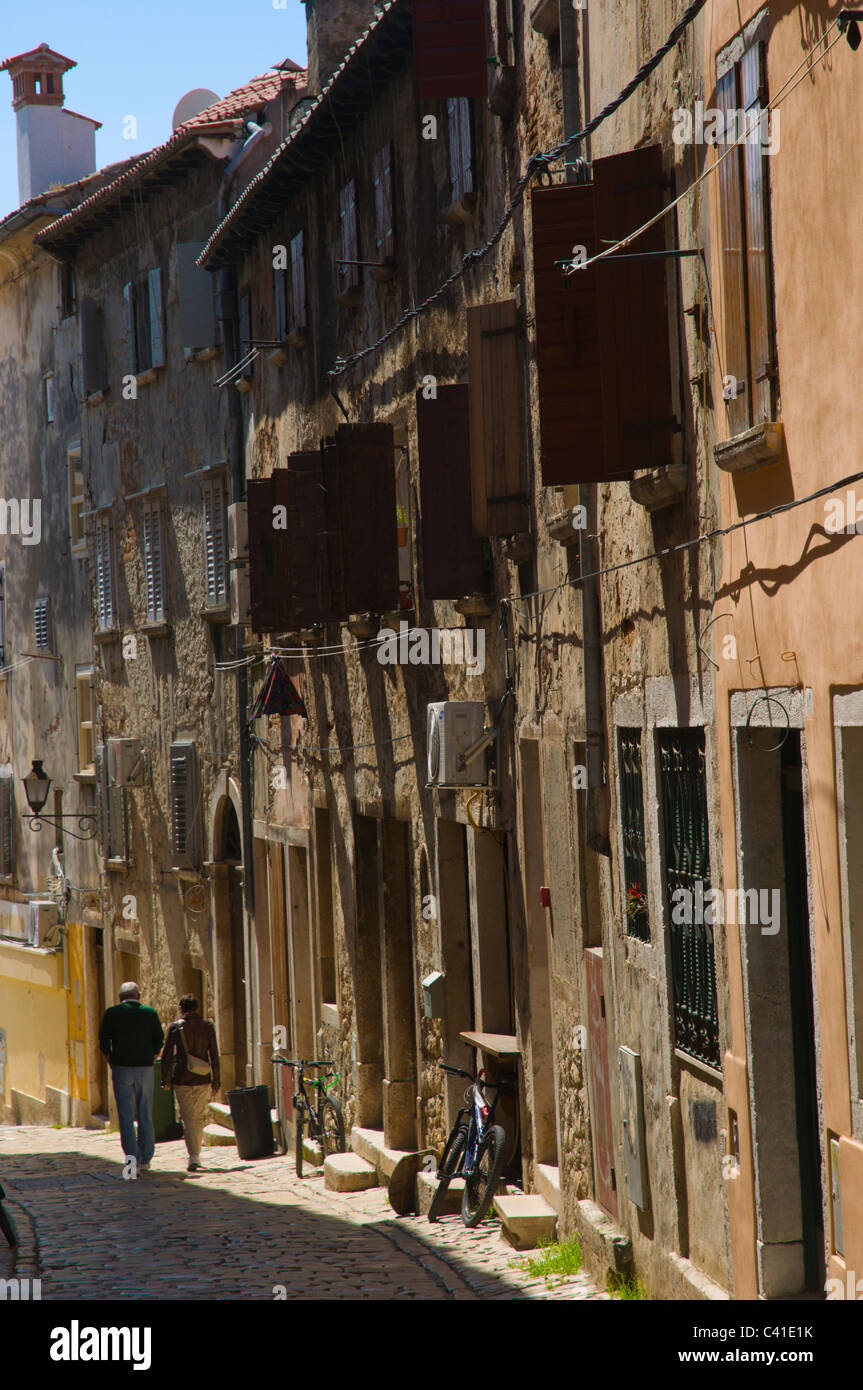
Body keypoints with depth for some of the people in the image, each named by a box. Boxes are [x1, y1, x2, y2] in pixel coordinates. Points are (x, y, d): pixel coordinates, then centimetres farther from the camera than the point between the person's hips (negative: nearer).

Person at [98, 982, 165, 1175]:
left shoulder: (112, 1013, -1)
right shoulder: (150, 1013, 3)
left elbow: (104, 1041, -3)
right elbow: (159, 1041, 3)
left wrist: (112, 1064, 7)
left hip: (122, 1069, -2)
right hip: (145, 1069, 2)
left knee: (126, 1118, -2)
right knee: (145, 1116, 12)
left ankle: (132, 1160, -13)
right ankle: (145, 1159, 16)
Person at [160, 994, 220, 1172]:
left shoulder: (176, 1027, -5)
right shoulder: (208, 1026, 1)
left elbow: (166, 1055, -4)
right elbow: (214, 1056, 2)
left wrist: (165, 1079, 6)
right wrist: (215, 1082, 8)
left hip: (182, 1078, -2)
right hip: (202, 1078, 2)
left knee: (187, 1118, 2)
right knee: (199, 1117, 16)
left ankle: (193, 1156, -11)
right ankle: (196, 1155, 21)